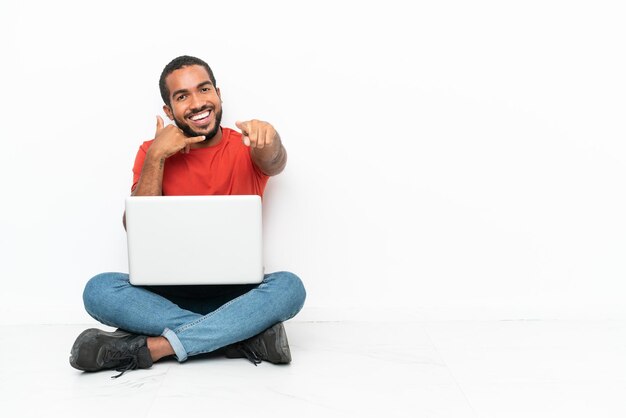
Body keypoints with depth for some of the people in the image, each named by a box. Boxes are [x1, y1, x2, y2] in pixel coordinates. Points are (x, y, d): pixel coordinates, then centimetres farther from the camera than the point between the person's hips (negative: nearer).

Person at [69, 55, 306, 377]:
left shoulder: (246, 147, 3)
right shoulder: (154, 152, 5)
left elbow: (274, 162, -22)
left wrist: (267, 136, -45)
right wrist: (156, 156, -14)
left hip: (236, 293, -1)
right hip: (169, 293, 1)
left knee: (289, 286, -31)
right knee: (99, 290, -25)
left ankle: (151, 347, -31)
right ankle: (246, 335, -29)